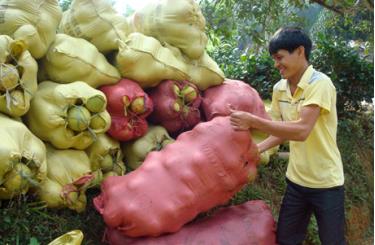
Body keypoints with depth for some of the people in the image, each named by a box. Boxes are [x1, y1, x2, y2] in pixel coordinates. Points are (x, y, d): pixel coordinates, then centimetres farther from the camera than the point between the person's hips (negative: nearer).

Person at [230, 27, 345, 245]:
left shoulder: (320, 83, -19)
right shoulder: (279, 89, 1)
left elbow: (301, 130, -30)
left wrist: (252, 120, -31)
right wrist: (256, 149, -5)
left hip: (326, 182, -6)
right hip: (296, 180, 6)